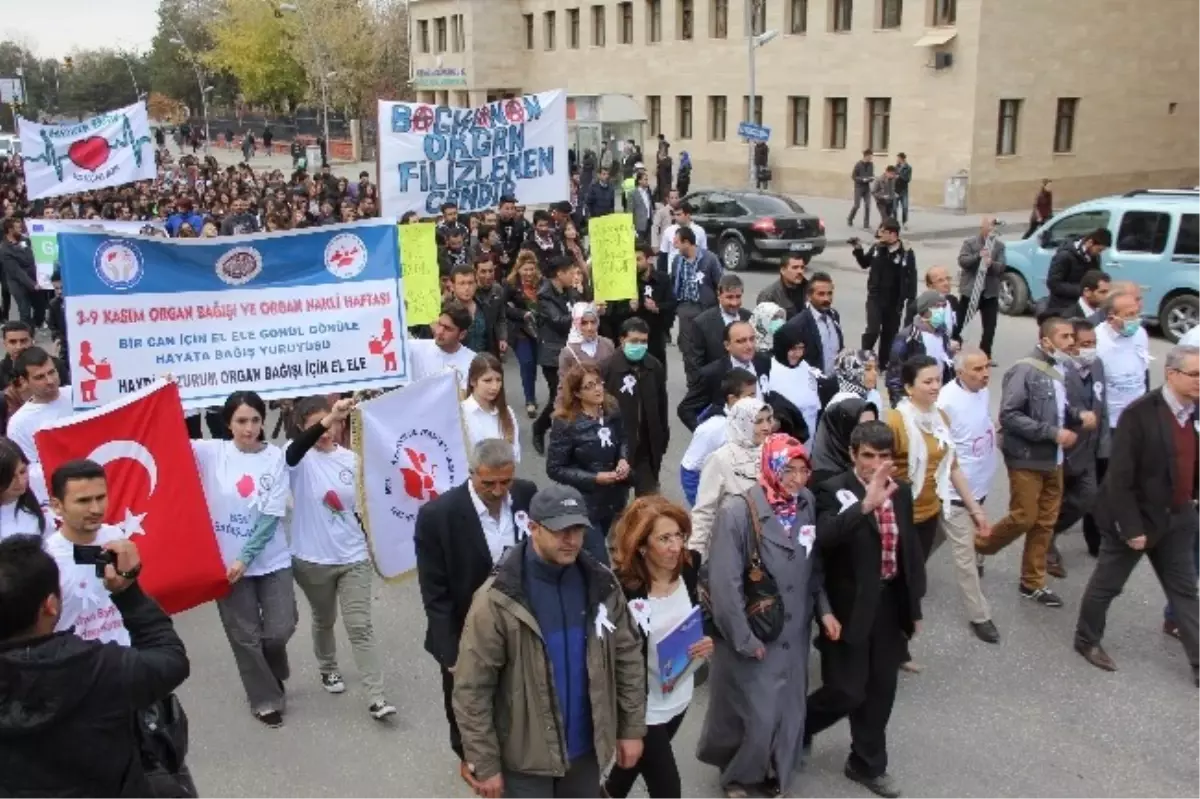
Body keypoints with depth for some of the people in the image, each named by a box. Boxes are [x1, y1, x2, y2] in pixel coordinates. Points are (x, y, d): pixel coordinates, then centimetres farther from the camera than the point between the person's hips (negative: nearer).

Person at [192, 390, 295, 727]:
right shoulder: (211, 452, -5)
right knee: (246, 636, 8)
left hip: (270, 559, 0)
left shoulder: (276, 457, -6)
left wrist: (245, 558, -13)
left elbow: (272, 515, -8)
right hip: (226, 560, 0)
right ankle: (265, 699, 29)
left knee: (281, 629, 1)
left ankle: (274, 673, 36)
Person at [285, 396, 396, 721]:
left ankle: (376, 697, 0)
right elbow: (294, 451, -38)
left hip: (353, 556, 1)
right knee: (324, 620, 20)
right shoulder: (300, 458, -11)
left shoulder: (350, 458, -3)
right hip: (313, 559, -1)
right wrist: (327, 420, -53)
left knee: (360, 626, -1)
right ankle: (328, 668, 47)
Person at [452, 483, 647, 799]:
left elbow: (628, 657, 3)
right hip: (525, 757, -4)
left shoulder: (602, 584, -6)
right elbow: (471, 689, -16)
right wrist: (484, 764, -14)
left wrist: (632, 728, 4)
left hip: (585, 747, 4)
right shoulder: (498, 599, -19)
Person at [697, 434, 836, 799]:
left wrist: (823, 609, 1)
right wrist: (744, 639, -16)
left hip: (793, 633, 5)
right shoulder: (739, 511, -21)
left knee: (789, 710, 15)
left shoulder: (806, 504, -3)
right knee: (756, 713, 6)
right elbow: (725, 583, -20)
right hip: (753, 638, -5)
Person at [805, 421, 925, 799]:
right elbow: (824, 538, -33)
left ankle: (867, 764, 32)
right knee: (847, 691, -2)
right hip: (850, 608, -6)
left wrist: (914, 605, 14)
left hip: (890, 604, 6)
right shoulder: (835, 491, -14)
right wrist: (865, 504, -43)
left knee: (881, 690, 14)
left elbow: (911, 549, 13)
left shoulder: (901, 491, 5)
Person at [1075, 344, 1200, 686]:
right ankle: (1087, 640, 33)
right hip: (1136, 517, -6)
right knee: (1107, 584, 12)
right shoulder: (1140, 414, -21)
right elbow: (1119, 478, -20)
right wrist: (1131, 527, -19)